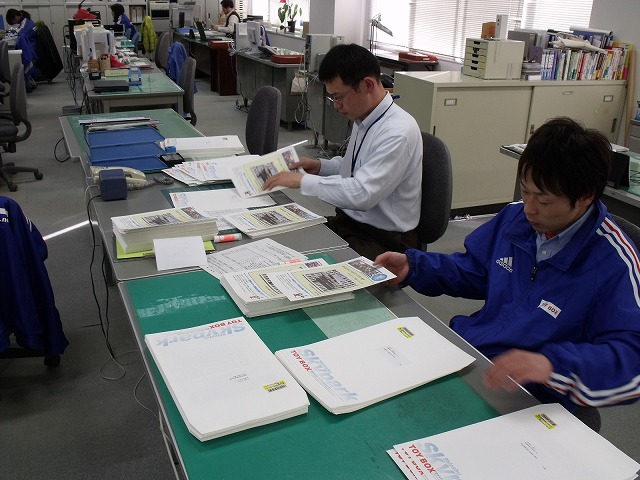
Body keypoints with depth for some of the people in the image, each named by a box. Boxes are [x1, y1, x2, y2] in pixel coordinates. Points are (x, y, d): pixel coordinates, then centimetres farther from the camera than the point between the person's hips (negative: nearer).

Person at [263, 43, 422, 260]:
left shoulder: (398, 131, -23)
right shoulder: (362, 119, 4)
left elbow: (362, 194, -29)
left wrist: (303, 180, -21)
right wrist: (321, 166, 5)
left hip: (384, 239, -8)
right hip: (348, 221, 8)